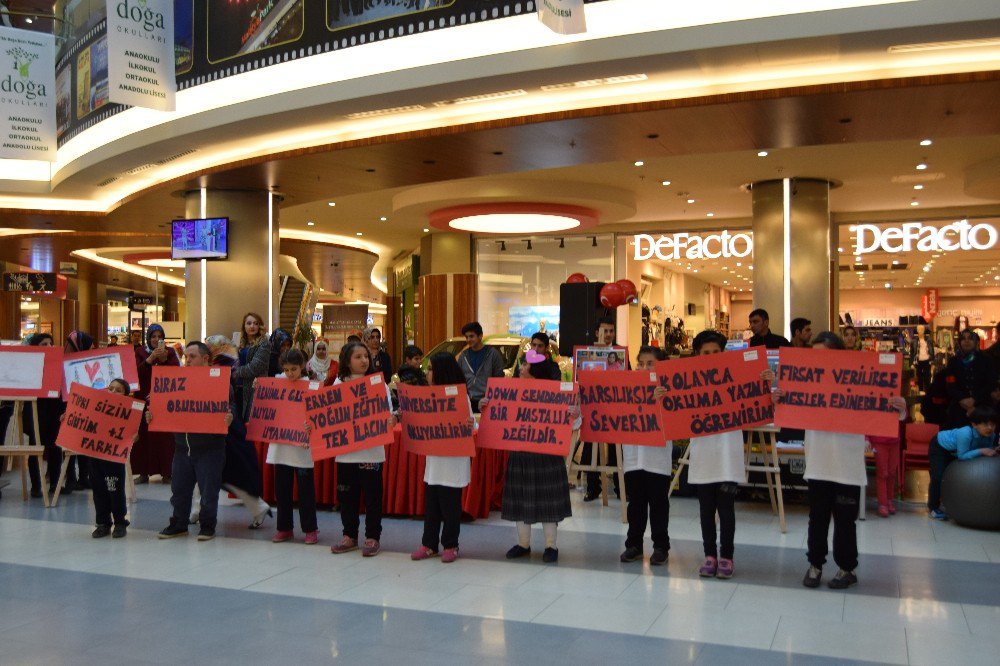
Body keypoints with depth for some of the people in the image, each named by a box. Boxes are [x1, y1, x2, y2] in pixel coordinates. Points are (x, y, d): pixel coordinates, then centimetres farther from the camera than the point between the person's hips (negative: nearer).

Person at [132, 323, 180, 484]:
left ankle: (166, 472, 1)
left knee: (165, 436, -4)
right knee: (144, 435, -4)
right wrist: (150, 359, -18)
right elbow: (135, 371, -6)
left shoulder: (170, 352, 9)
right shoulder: (140, 352, 8)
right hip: (144, 399, 0)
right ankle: (144, 472, 3)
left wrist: (164, 359, -17)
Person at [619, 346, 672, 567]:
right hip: (633, 456, 3)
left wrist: (659, 400, -30)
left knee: (658, 504, 7)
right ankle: (634, 544, 22)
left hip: (658, 459, -3)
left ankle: (661, 546, 17)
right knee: (635, 503, 12)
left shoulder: (666, 391, -6)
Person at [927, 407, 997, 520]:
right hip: (939, 446, -7)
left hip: (953, 452, 7)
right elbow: (962, 456, -38)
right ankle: (932, 507, 3)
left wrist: (992, 452, -32)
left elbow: (986, 452, -12)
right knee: (938, 477, -16)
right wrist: (981, 451, -44)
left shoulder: (991, 435, -22)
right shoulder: (965, 434, -43)